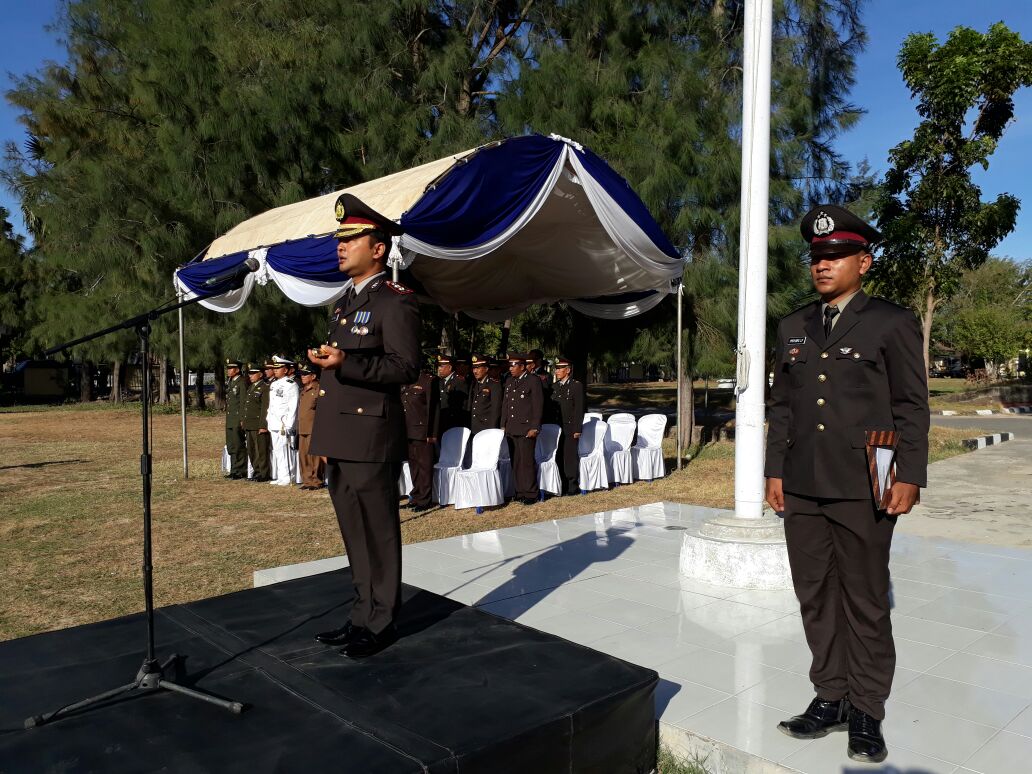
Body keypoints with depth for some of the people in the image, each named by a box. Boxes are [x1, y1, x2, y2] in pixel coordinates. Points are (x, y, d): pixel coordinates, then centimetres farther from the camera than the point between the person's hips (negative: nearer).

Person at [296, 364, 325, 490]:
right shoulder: (303, 391, 19)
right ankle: (307, 480, 17)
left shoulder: (319, 389, -6)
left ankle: (317, 481, 2)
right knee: (303, 455, 9)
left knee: (314, 455, -5)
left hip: (314, 429, -8)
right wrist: (298, 428, 19)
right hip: (302, 429, 8)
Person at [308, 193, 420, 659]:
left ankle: (381, 623, 16)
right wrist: (324, 424, 22)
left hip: (371, 441, -9)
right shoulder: (345, 304, 19)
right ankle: (363, 616, 28)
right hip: (340, 442, 9)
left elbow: (406, 367, -16)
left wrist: (345, 362, -26)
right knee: (355, 535, 16)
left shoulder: (396, 302, -8)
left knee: (378, 534, 2)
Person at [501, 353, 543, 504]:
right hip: (511, 429, 7)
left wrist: (534, 428, -13)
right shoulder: (509, 382, 16)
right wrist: (503, 425, 14)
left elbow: (538, 405, -9)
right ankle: (520, 491, 17)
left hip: (526, 429, -7)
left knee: (527, 462, -4)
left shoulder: (533, 381, -5)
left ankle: (531, 494, 5)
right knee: (515, 462, 8)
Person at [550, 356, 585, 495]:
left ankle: (573, 486, 5)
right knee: (558, 456, 4)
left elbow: (579, 409, -7)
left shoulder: (576, 386, -3)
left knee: (570, 456, -4)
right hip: (557, 427, 5)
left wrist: (577, 429, -12)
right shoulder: (554, 386, 14)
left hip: (570, 428, -5)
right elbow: (551, 406, 15)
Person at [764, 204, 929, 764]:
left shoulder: (892, 323, 0)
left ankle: (866, 712, 21)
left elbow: (912, 408, -2)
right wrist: (774, 471, 10)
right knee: (815, 598, 11)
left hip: (862, 491, -4)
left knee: (865, 603, 6)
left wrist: (908, 477, -8)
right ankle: (830, 697, 25)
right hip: (802, 490, 5)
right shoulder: (793, 328, 13)